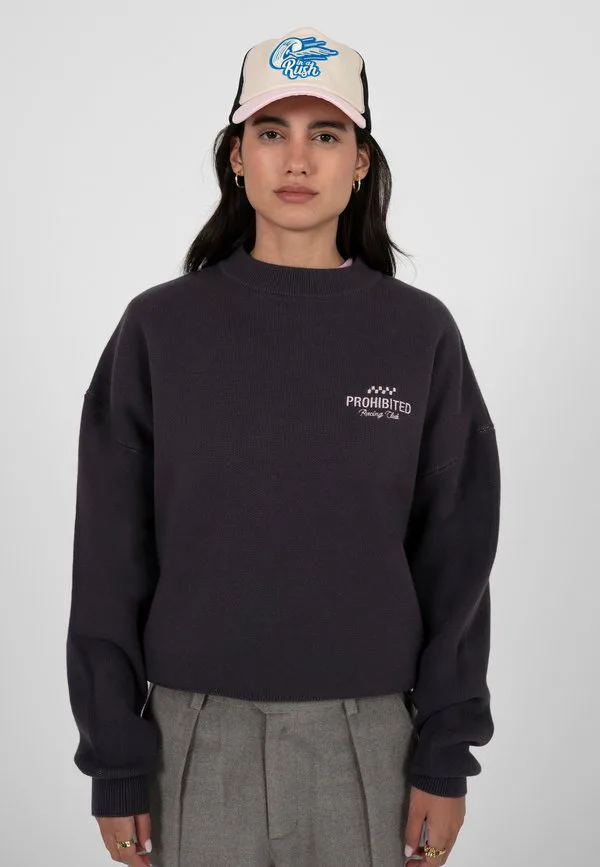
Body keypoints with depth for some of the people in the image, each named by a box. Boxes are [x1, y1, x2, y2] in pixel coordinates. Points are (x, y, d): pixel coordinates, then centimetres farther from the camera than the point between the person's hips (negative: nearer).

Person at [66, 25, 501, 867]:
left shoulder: (420, 333, -1)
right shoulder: (159, 328, -2)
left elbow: (454, 552, 2)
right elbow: (112, 555, -1)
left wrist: (446, 752, -1)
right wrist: (115, 761, -2)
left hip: (367, 741, 1)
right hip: (196, 738, 0)